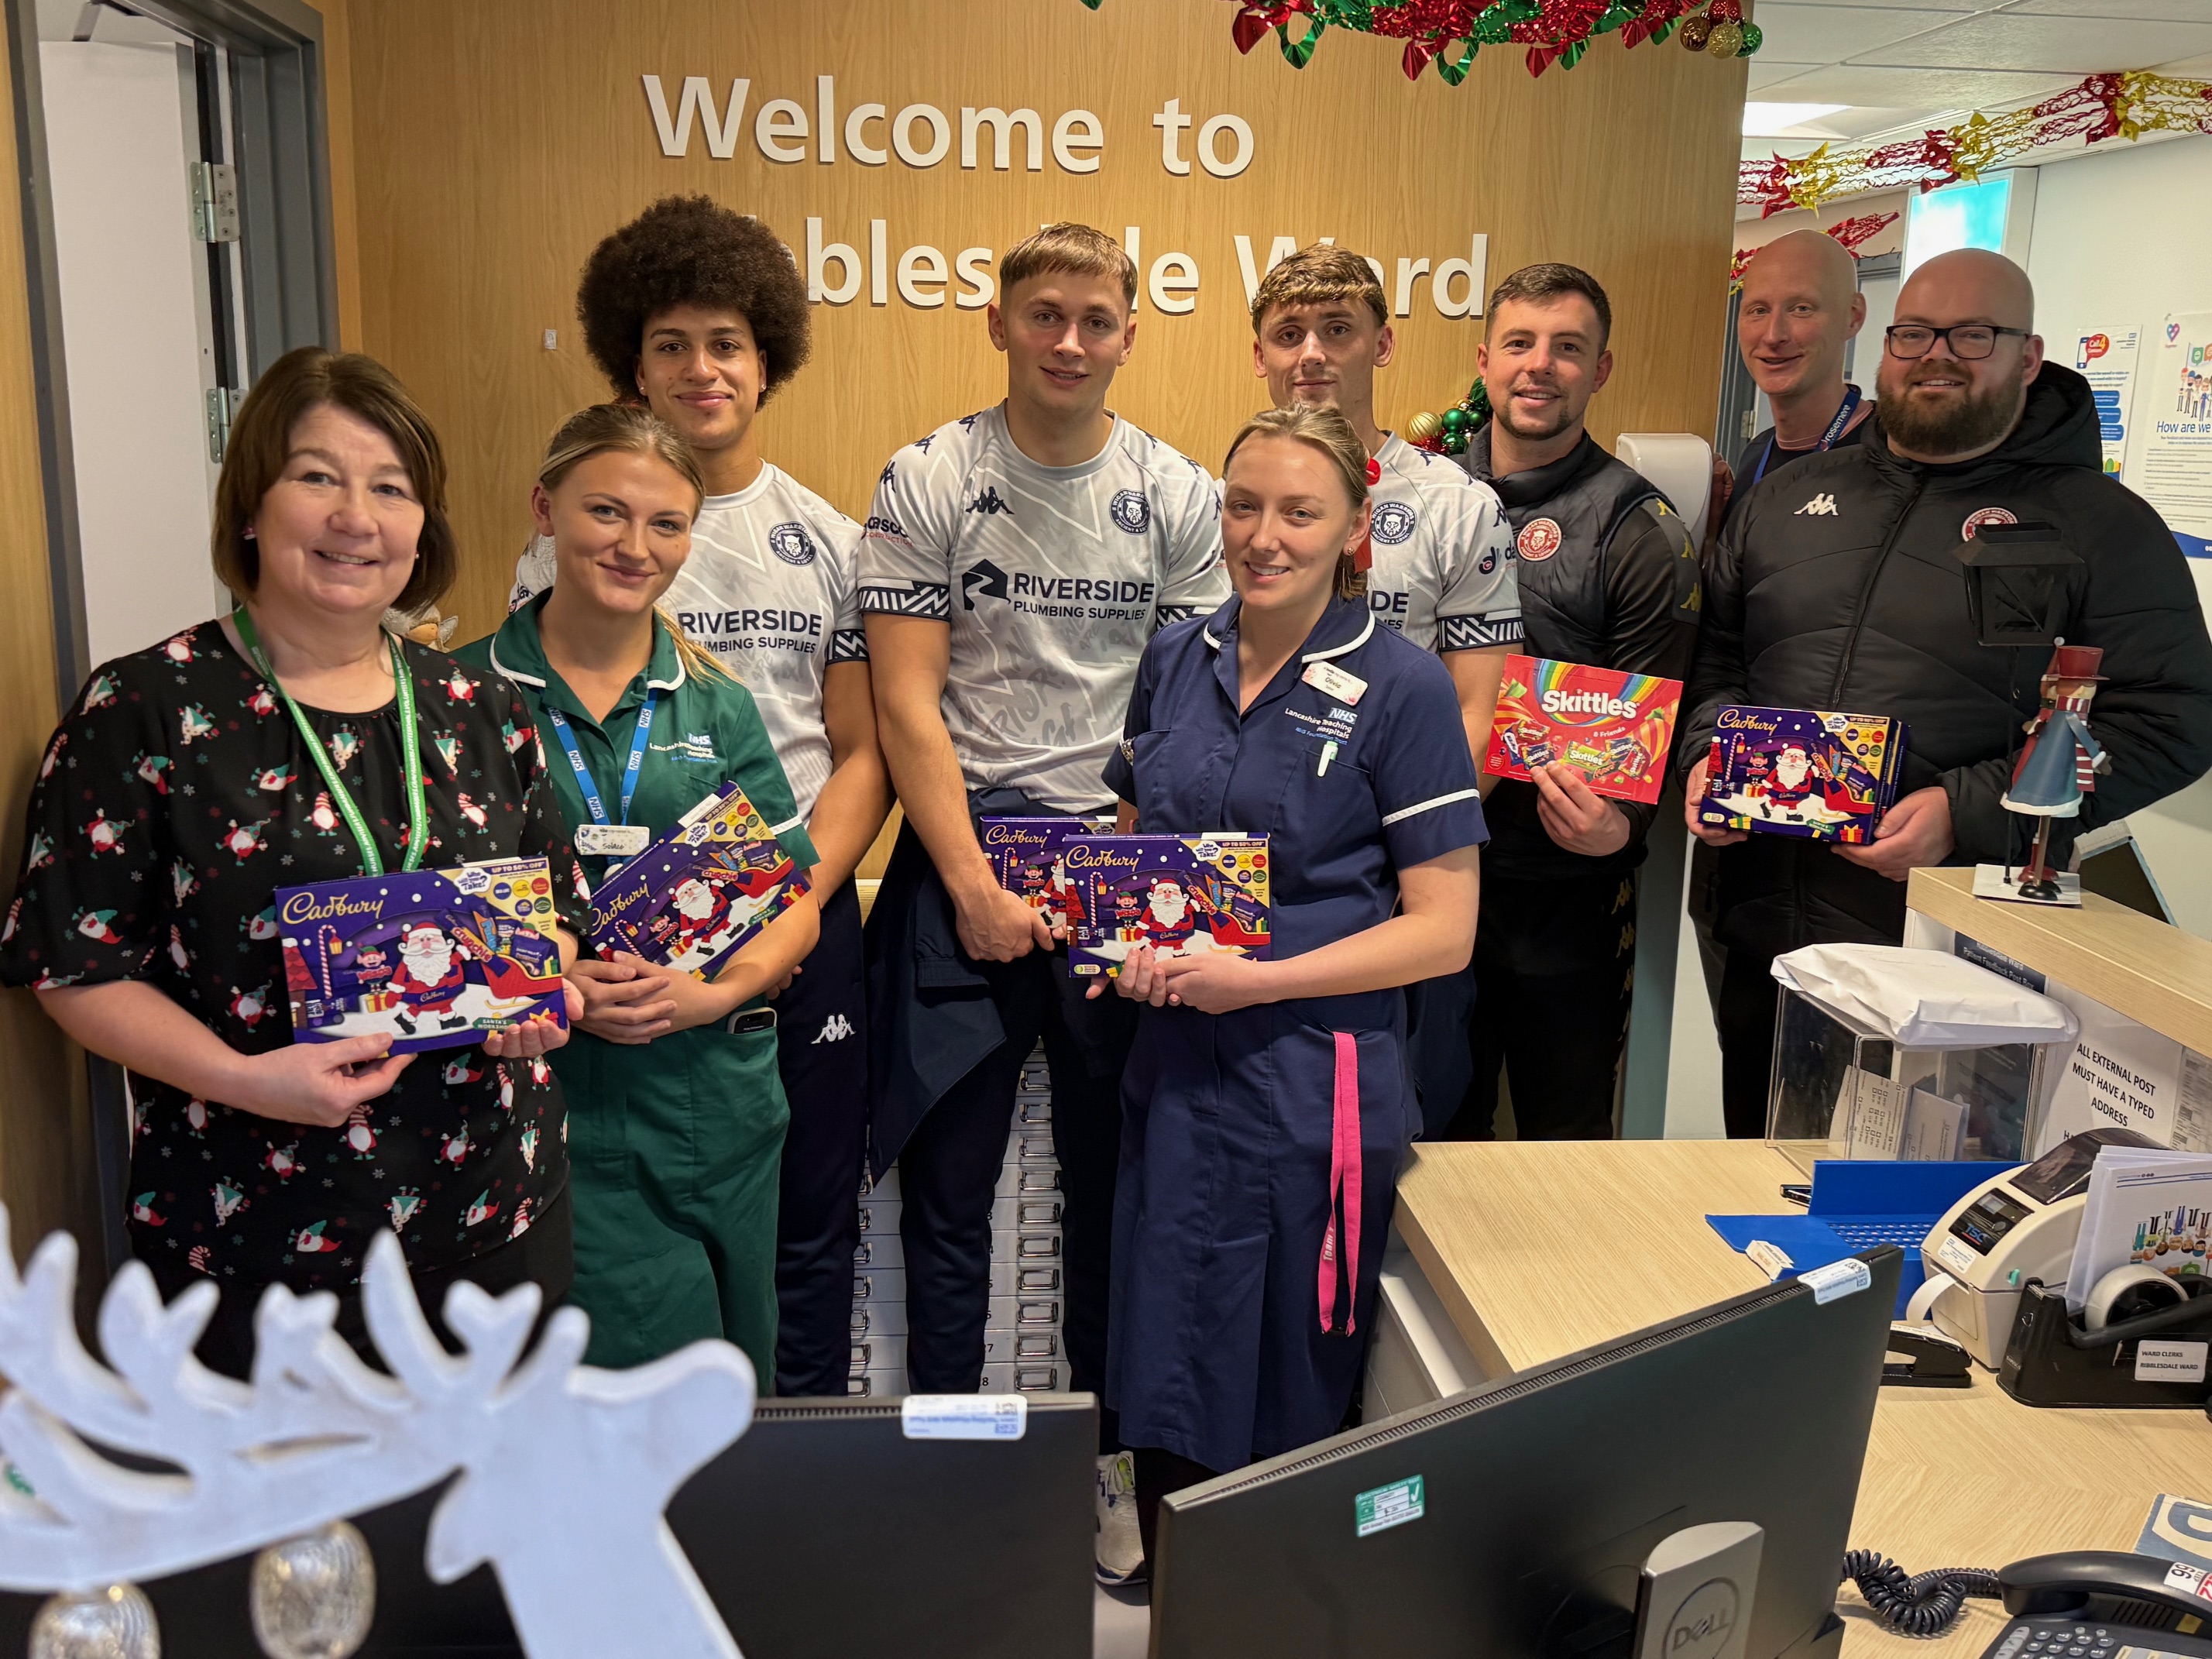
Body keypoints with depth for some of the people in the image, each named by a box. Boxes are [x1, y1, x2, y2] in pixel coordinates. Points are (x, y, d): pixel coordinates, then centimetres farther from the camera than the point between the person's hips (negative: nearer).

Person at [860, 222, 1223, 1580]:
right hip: (963, 867, -1)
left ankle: (1110, 1460, 27)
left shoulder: (1179, 497, 5)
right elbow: (908, 705, -4)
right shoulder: (929, 482, 0)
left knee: (1118, 1178, 10)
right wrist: (976, 887, -10)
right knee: (948, 1187, 5)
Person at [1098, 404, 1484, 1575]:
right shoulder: (1177, 662, 7)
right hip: (1174, 1068, 5)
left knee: (1286, 1396, 9)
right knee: (1160, 1382, 11)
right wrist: (1131, 940, -3)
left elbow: (1443, 928, -9)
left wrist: (1256, 980, -17)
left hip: (1312, 1079, -4)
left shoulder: (1401, 687, -8)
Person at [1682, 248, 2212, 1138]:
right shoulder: (1790, 497, 15)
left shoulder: (2100, 525, 0)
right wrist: (1708, 750, 0)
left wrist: (1968, 814, -18)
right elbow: (1711, 652, 22)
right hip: (1764, 942, 4)